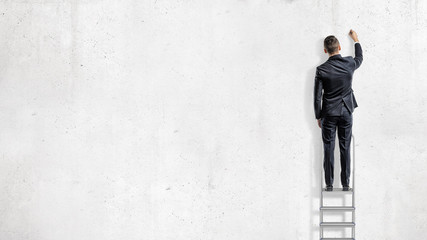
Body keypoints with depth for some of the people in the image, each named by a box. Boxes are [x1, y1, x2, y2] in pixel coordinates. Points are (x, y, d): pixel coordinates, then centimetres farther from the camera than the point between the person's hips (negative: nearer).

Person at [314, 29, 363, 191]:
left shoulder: (321, 70, -11)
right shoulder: (349, 63, -6)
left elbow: (317, 97, -7)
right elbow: (360, 58, 21)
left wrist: (318, 117, 5)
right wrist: (356, 40, 35)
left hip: (328, 114, -2)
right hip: (346, 112, 2)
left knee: (328, 149, 5)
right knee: (345, 149, 7)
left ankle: (329, 184, 9)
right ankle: (345, 184, 12)